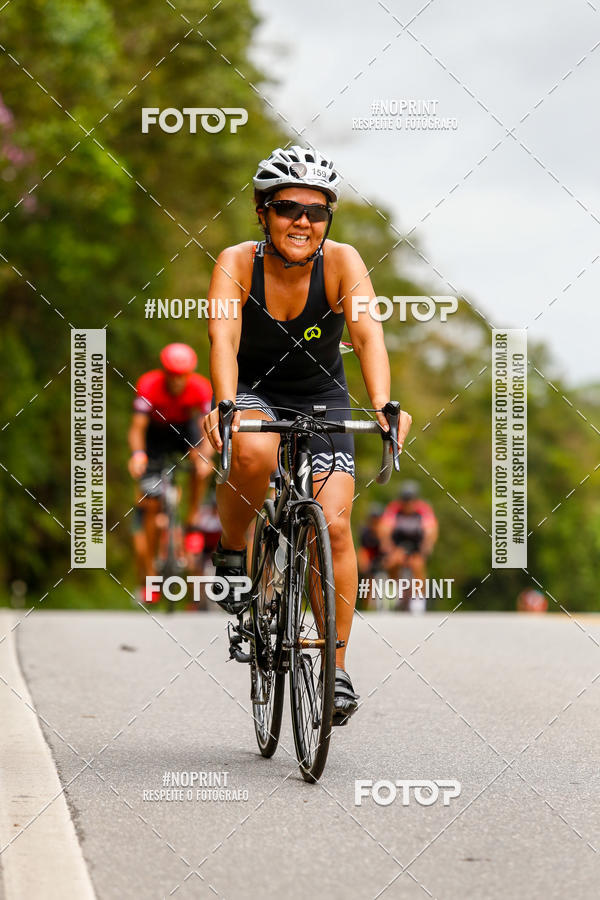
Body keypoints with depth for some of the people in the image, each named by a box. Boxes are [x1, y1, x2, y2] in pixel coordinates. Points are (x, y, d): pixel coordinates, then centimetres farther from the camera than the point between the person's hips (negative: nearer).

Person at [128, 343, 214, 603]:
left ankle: (192, 523, -14)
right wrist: (137, 454, -54)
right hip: (155, 433, -1)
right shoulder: (148, 385, -30)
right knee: (150, 503, -7)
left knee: (201, 462, -33)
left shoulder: (201, 388, -28)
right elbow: (137, 428, -34)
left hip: (185, 429, 1)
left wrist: (205, 456, -52)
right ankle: (148, 577, 1)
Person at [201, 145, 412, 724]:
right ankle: (231, 553, -7)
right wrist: (224, 405, -53)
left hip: (321, 399, 1)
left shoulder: (341, 263, -20)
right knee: (255, 452, -37)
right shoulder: (237, 264, -21)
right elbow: (222, 338, -35)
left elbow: (368, 333, -34)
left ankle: (337, 669, 0)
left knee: (333, 526, -13)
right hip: (253, 392, -1)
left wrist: (382, 406, -51)